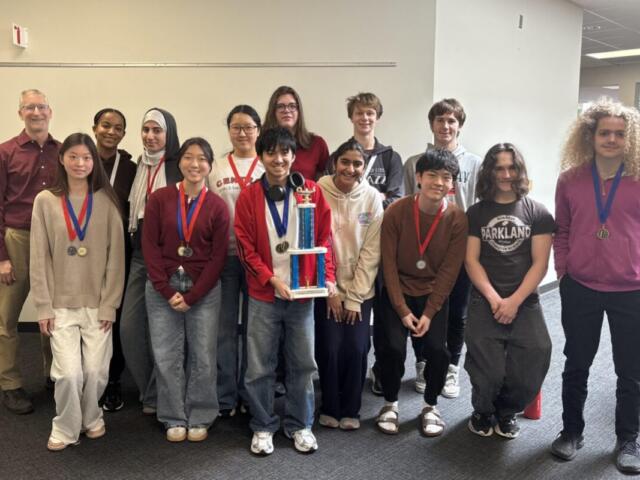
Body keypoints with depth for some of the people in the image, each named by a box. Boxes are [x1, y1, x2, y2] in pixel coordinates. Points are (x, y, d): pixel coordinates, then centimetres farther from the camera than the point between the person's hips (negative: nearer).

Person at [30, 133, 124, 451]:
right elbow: (39, 259, 0)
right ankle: (65, 428, 19)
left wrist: (109, 304, -5)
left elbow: (115, 255, -1)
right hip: (60, 304, 0)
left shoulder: (106, 201, 0)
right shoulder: (45, 201, 1)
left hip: (98, 303, 0)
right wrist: (44, 306, -4)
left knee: (96, 371, 2)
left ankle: (91, 418, 31)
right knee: (69, 372, -6)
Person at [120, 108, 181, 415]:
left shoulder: (180, 167, -5)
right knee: (129, 327, 5)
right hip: (138, 255, 6)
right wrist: (130, 245, 16)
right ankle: (147, 389, 24)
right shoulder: (137, 167, 13)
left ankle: (156, 397, 18)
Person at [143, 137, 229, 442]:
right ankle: (174, 418, 22)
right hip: (162, 289, 1)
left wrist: (191, 296, -9)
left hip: (204, 291, 0)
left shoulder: (217, 206, -1)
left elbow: (218, 257, -3)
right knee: (166, 356, 5)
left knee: (203, 356, 4)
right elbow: (150, 247, -3)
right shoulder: (159, 199, 0)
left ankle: (200, 418, 21)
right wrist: (167, 291, -10)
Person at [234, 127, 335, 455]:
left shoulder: (311, 191, 0)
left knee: (302, 364, 11)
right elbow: (246, 248, -3)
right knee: (259, 367, 7)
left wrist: (328, 277, -9)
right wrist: (272, 279, -15)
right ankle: (262, 427, 26)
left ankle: (300, 425, 29)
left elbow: (324, 237, 2)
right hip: (263, 295, -1)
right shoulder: (248, 197, -2)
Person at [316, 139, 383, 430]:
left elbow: (371, 251, -5)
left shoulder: (372, 198, -5)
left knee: (356, 349, -4)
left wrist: (355, 297, -7)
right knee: (329, 349, -4)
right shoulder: (318, 192, -9)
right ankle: (329, 407, 21)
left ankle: (351, 410, 19)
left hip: (360, 289, 1)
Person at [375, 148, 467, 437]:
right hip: (398, 292, -1)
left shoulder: (457, 219, -11)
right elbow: (389, 264, -11)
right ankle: (390, 403, 12)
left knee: (437, 349, -13)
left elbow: (449, 270, -9)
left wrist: (429, 313, -13)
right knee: (393, 346, -15)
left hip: (434, 294, 1)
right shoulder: (396, 211, -14)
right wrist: (402, 310, -14)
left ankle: (430, 406, 15)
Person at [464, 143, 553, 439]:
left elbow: (540, 264, 0)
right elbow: (471, 260, 3)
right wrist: (494, 299, -10)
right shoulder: (476, 213, 8)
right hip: (485, 302, 0)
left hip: (525, 302, 1)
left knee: (531, 368, -14)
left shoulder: (538, 213, 6)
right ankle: (483, 410, 20)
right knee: (487, 372, -14)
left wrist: (514, 301, -11)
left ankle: (508, 411, 19)